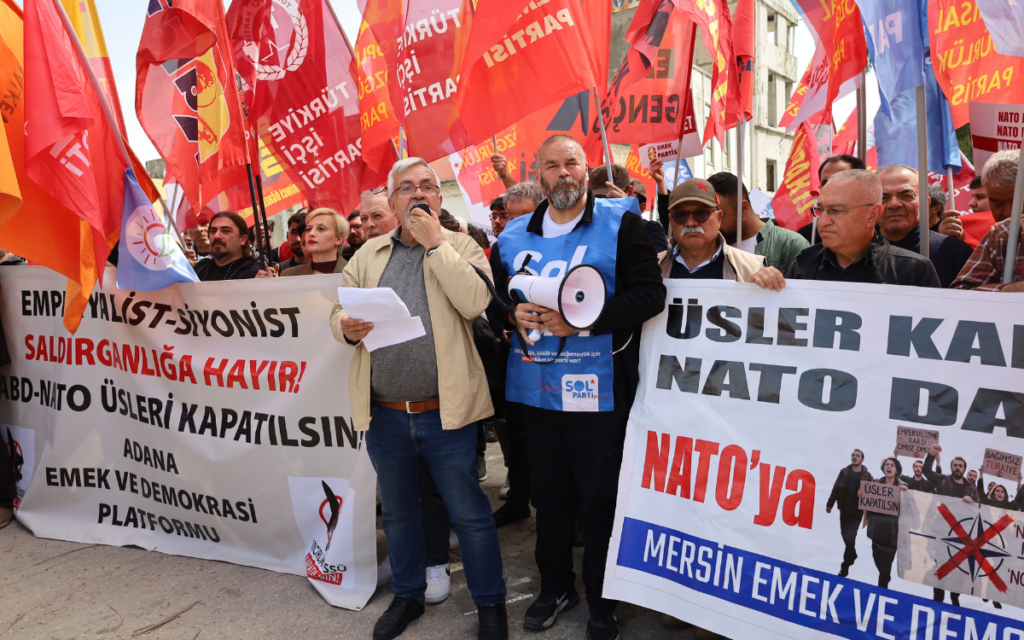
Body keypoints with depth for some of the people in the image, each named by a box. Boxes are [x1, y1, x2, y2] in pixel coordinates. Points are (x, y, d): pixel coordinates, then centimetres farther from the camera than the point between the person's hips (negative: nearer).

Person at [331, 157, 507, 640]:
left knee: (469, 514, 7)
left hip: (445, 411, -4)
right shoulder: (368, 254, 10)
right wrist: (346, 327, -14)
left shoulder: (461, 246, -1)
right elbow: (339, 311, 10)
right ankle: (407, 595, 42)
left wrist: (435, 242, -15)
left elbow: (475, 302, -18)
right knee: (397, 513, 20)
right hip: (384, 415, 4)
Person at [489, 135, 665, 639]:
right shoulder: (513, 235, 10)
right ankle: (554, 587, 37)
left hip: (598, 390, -4)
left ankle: (602, 600, 28)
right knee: (549, 495, 17)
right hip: (536, 389, 4)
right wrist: (512, 313, -6)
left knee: (600, 500, 7)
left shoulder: (620, 224, -3)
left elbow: (650, 294, -12)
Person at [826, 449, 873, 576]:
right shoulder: (844, 472, 4)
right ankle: (852, 555, 39)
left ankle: (845, 567, 0)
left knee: (850, 537, -7)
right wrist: (830, 504, 5)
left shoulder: (867, 475, -4)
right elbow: (836, 489, 6)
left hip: (856, 511, -3)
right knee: (845, 535, 12)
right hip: (844, 509, 3)